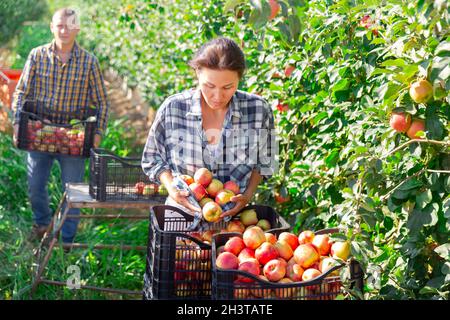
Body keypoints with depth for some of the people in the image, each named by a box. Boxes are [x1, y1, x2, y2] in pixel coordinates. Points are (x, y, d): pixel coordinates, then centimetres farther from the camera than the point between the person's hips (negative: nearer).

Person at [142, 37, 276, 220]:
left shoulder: (258, 110, -5)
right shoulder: (172, 108, -7)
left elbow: (263, 162, 11)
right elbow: (152, 159, 8)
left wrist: (248, 195, -5)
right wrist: (172, 188, -9)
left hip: (234, 214, 1)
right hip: (183, 214, -1)